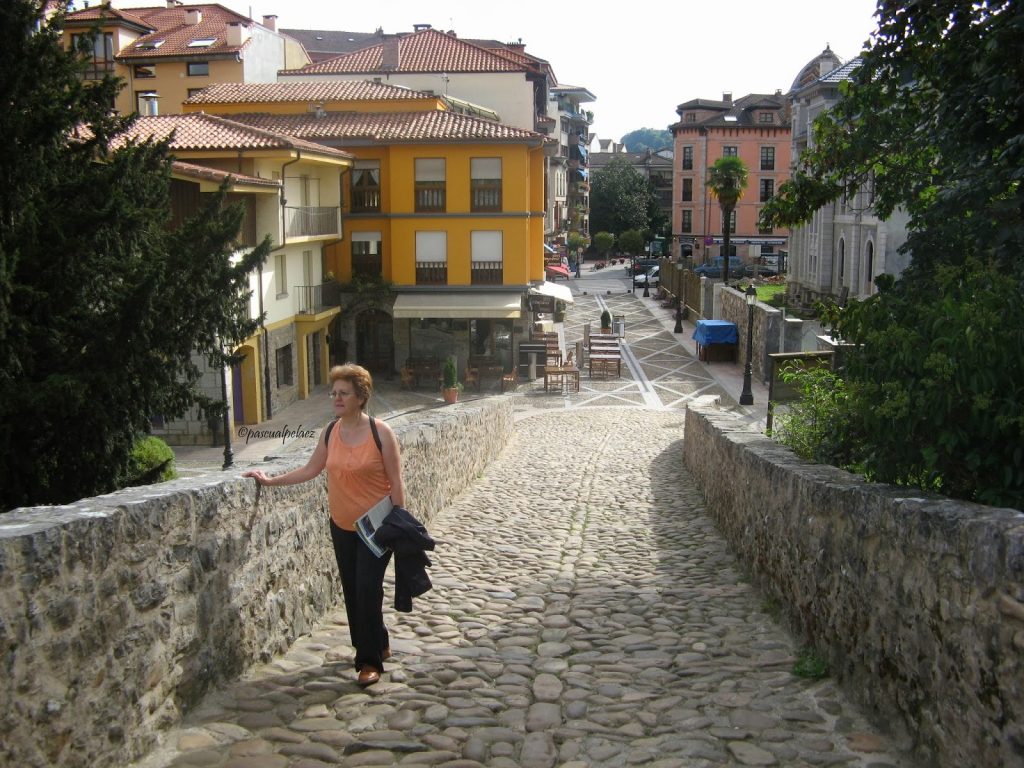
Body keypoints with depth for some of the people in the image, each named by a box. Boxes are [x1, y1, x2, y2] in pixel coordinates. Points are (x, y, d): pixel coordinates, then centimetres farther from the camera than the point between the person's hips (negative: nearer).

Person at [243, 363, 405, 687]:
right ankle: (377, 645, 30)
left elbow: (396, 482, -11)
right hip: (342, 526, 6)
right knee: (352, 590, 11)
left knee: (367, 589, -9)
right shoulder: (330, 432, 1)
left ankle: (370, 660, 3)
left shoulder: (380, 432, -14)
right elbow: (310, 470, 12)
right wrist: (271, 480, 7)